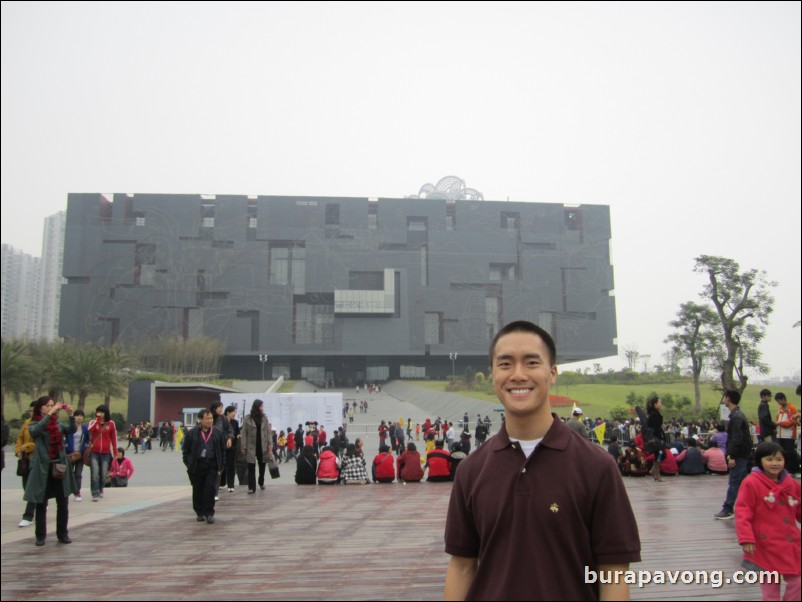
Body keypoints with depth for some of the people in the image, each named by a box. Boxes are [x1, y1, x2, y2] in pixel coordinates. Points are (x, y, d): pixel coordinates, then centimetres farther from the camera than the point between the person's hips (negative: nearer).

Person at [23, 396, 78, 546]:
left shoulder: (58, 424, 10)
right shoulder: (34, 424, 0)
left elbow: (72, 430, -6)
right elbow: (36, 430, -23)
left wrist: (71, 415, -21)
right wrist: (50, 413, -29)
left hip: (60, 466, 3)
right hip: (43, 468, -3)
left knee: (63, 503, 5)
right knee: (41, 504, 4)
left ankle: (63, 534, 14)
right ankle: (40, 536, 15)